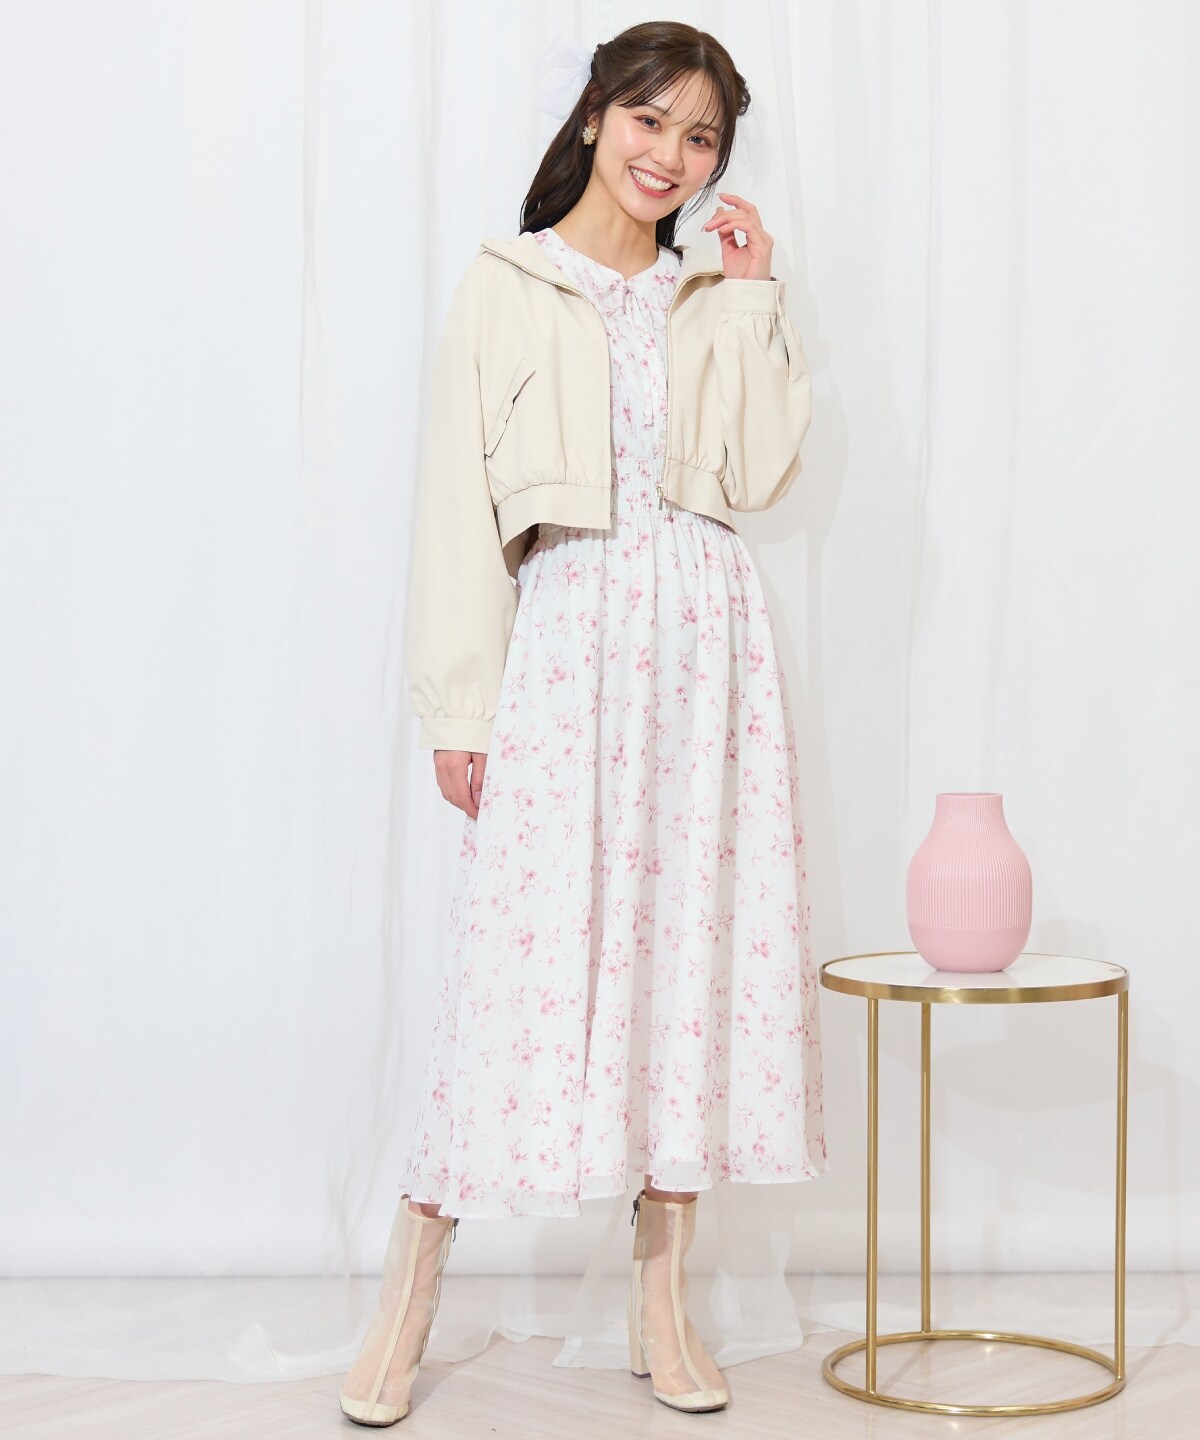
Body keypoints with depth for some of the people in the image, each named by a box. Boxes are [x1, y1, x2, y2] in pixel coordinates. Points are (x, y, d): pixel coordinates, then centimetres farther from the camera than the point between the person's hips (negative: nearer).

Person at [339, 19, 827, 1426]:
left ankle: (661, 1301, 14)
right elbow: (460, 505, -1)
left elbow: (758, 476, 2)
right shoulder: (506, 289, 4)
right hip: (569, 636, -4)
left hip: (706, 637, 4)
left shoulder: (711, 297, 15)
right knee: (527, 952, -7)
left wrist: (754, 299, 3)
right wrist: (459, 706, -7)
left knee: (698, 947, 3)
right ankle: (407, 1301, 5)